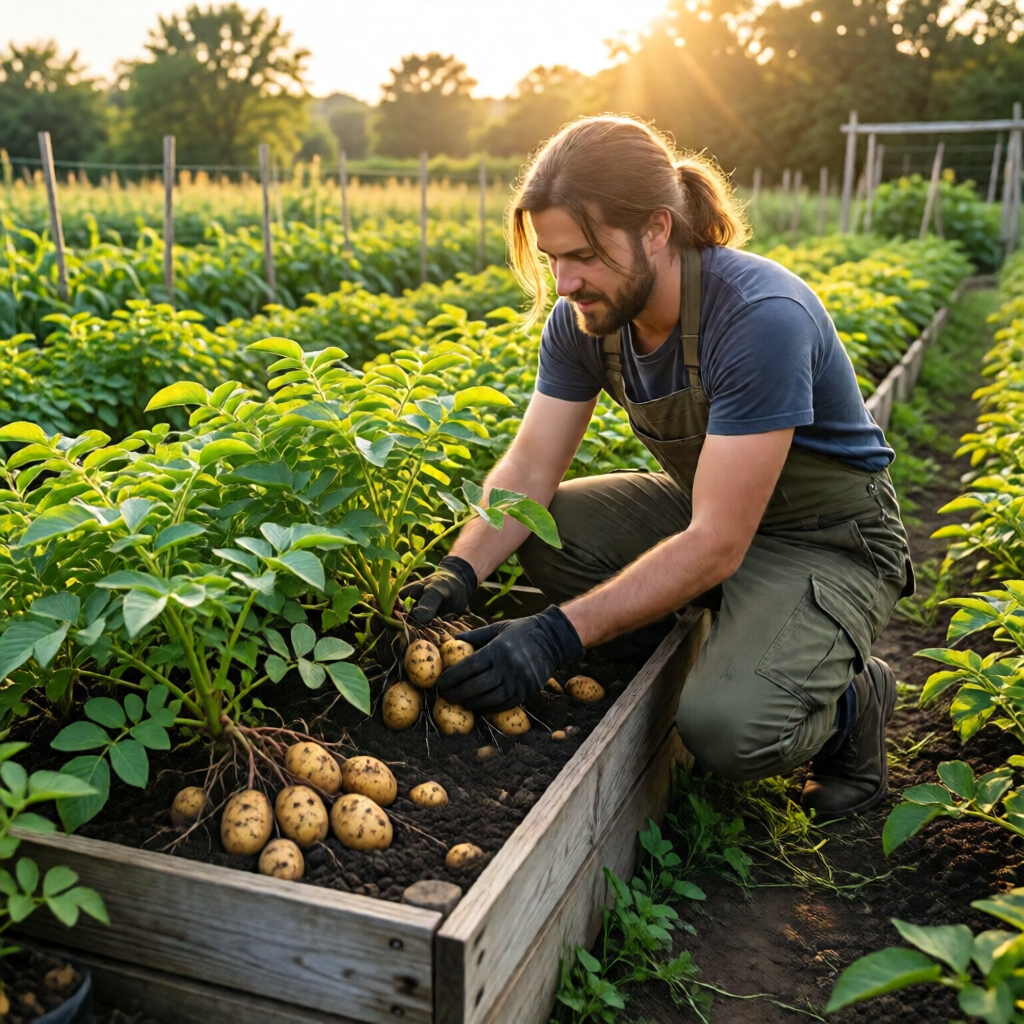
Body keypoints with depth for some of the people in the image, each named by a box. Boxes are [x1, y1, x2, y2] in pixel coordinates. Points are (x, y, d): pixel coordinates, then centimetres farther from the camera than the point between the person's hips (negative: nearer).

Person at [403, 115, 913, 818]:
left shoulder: (761, 318, -32)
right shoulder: (584, 318, -10)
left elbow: (717, 546, -33)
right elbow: (530, 468, -8)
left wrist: (557, 635, -37)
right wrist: (461, 572, -27)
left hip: (829, 540, -7)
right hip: (704, 505, 7)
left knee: (724, 727, -30)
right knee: (538, 531, -14)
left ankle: (850, 697, 4)